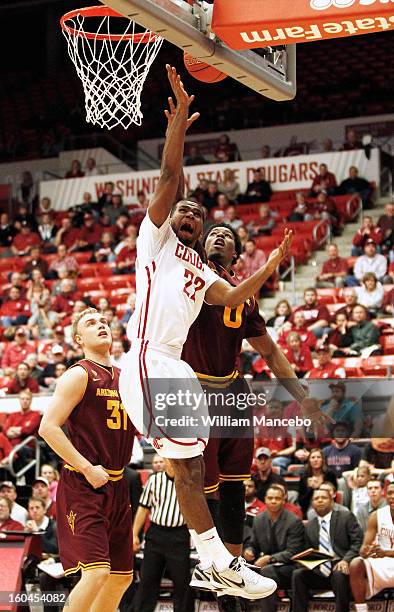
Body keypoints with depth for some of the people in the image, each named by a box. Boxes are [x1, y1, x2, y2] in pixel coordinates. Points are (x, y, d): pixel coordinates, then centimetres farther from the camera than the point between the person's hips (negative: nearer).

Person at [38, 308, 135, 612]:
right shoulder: (79, 375, -8)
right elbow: (48, 427, -17)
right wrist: (87, 469, -19)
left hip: (116, 486, 8)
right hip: (82, 486, -8)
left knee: (122, 576, 13)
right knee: (96, 572, -19)